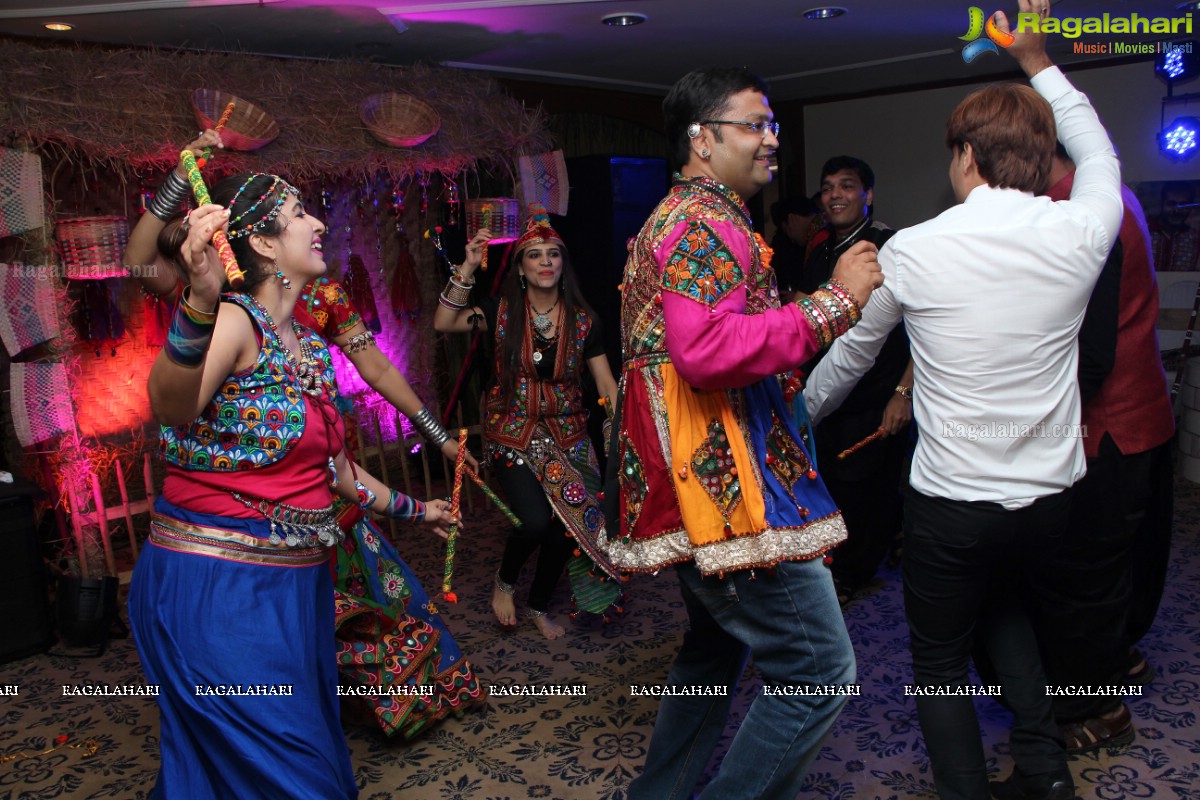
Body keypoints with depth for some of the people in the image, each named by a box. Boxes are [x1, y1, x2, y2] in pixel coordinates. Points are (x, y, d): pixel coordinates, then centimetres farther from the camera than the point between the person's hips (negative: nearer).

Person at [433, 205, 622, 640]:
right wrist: (468, 267, -20)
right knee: (537, 520, -19)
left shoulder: (583, 321, 0)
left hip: (566, 435, 3)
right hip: (513, 434, -2)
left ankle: (540, 606, 27)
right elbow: (444, 323, -15)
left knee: (571, 521, -3)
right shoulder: (502, 311, -3)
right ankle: (505, 581, 17)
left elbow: (606, 383, -1)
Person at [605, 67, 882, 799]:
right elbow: (706, 350, -29)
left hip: (704, 483, 12)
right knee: (820, 670, -5)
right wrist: (833, 301, -22)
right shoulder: (709, 224, -14)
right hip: (727, 485, -12)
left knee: (717, 649, 25)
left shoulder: (683, 216, 21)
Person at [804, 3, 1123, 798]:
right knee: (1007, 605, 33)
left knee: (941, 662, 16)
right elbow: (1100, 153, 18)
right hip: (1049, 495, 4)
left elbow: (849, 357, 2)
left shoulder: (910, 250, -13)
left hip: (950, 502, -4)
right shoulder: (1079, 234, -7)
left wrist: (797, 418, 21)